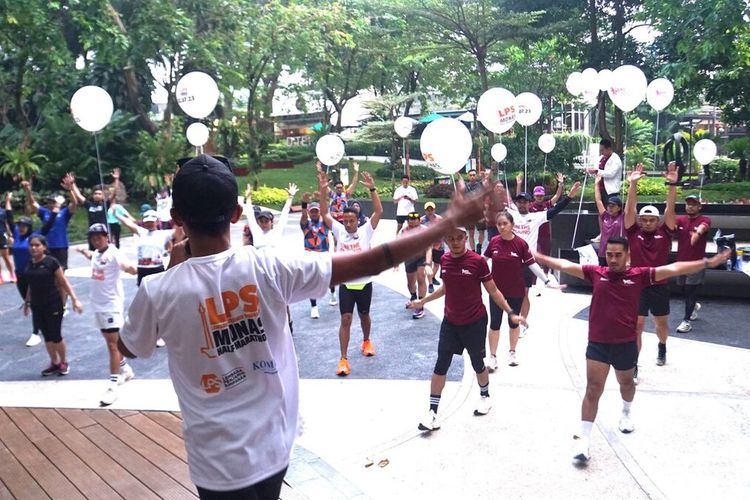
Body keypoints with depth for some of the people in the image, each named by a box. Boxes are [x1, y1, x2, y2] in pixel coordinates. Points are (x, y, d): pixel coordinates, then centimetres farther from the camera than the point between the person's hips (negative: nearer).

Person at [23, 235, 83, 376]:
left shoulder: (51, 262, -12)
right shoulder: (29, 264, 4)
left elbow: (64, 282, -10)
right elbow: (31, 285, 15)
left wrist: (74, 299, -15)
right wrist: (27, 302, 21)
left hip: (53, 305, -5)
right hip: (37, 306, 5)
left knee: (56, 336, 1)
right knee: (47, 336, 12)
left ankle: (64, 362, 21)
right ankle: (54, 363, 26)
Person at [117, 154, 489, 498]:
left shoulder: (158, 292, -18)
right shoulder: (269, 267, -17)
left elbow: (128, 348, 5)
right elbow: (369, 262, -16)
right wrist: (451, 222, -8)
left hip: (219, 462, -2)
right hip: (274, 447, 2)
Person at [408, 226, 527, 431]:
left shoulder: (477, 261, -16)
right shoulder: (444, 260, -3)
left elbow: (493, 291, -8)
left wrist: (511, 313, -13)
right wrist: (423, 301, 21)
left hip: (475, 322, -3)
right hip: (450, 322, 3)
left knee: (477, 364, 13)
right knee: (440, 366, 1)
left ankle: (485, 397, 41)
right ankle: (433, 412, 9)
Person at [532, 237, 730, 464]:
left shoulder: (639, 275, -5)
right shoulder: (596, 273, -3)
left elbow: (672, 269, -8)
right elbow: (565, 265, 2)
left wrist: (707, 263, -12)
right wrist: (539, 257, 4)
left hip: (626, 344, 1)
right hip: (597, 343, -1)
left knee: (626, 383, 25)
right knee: (593, 390, -4)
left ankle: (626, 413, 57)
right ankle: (583, 441, 1)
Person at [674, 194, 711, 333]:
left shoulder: (705, 220, -8)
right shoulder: (680, 219, 3)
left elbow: (702, 227, -33)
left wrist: (698, 232, -57)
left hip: (696, 263, -4)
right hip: (681, 261, 4)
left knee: (690, 291, -6)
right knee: (685, 290, 16)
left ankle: (687, 321, 3)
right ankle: (694, 306, 46)